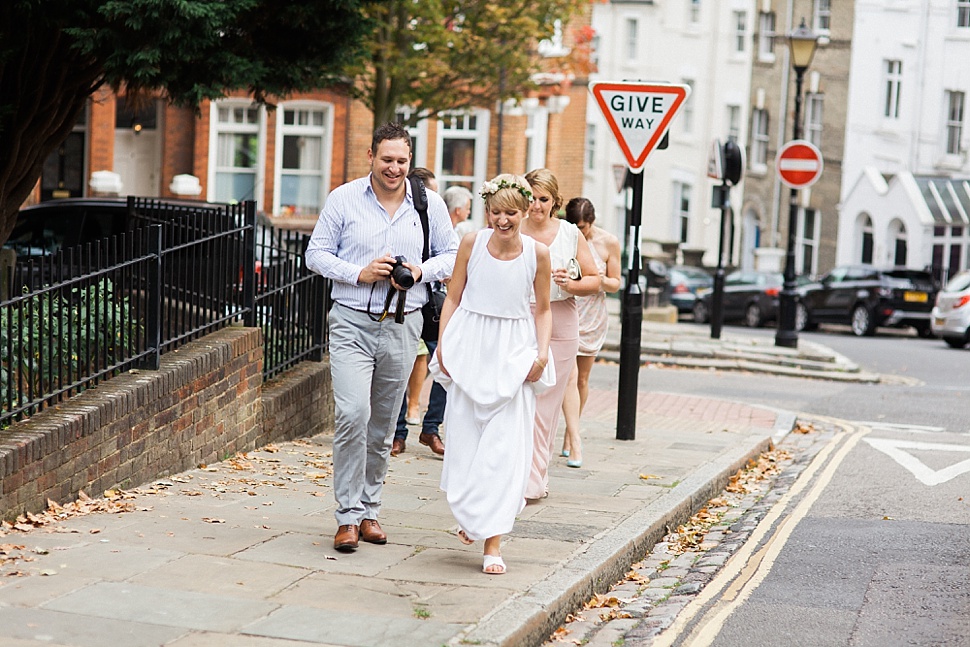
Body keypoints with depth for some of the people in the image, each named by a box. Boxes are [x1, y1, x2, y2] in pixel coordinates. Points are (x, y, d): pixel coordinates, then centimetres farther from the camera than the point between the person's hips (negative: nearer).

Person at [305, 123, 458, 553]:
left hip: (401, 326, 3)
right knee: (351, 414, -16)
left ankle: (368, 510, 22)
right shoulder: (343, 199, 0)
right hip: (352, 323, -2)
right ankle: (348, 516, -9)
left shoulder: (429, 204, 5)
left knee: (383, 423, 9)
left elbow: (452, 255, 12)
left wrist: (422, 271, -9)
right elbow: (316, 254, 3)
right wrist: (359, 273, -12)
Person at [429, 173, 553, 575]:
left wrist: (542, 354, -5)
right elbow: (452, 298, 5)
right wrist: (442, 345, -4)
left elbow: (542, 310, 7)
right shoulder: (472, 244, -3)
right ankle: (470, 516, 32)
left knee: (505, 447, -6)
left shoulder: (538, 254, -4)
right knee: (464, 439, 5)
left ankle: (493, 541, -3)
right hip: (469, 349, 1)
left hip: (513, 355, -1)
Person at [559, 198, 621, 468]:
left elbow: (615, 284, 3)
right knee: (569, 376, -14)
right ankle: (575, 441, -19)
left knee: (581, 379, 10)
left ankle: (569, 433, 27)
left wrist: (600, 279, -19)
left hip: (591, 317, 2)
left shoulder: (609, 242, -4)